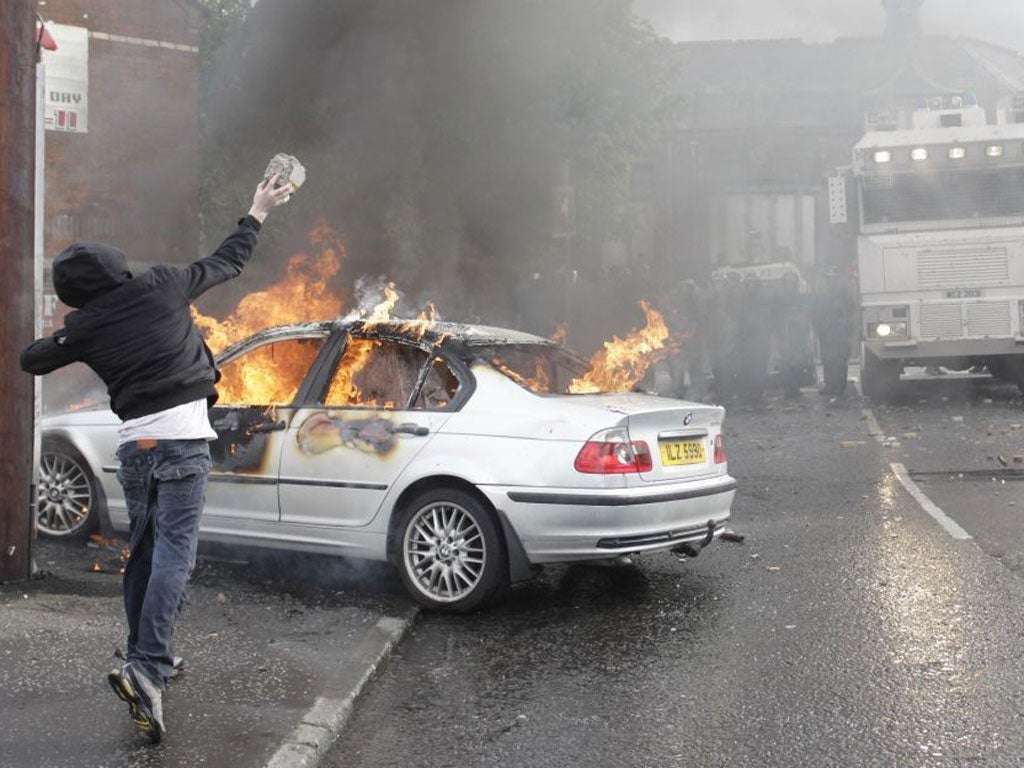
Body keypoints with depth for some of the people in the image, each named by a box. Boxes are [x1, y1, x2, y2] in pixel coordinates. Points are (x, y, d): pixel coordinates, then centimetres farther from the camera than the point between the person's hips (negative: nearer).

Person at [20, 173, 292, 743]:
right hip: (182, 438, -4)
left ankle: (146, 658, 25)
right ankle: (148, 669, -21)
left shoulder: (84, 328, 4)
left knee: (144, 553, 17)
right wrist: (258, 214, 25)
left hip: (134, 445, 4)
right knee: (174, 552, -10)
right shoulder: (161, 288, -1)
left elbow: (32, 360, 19)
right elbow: (228, 262, 11)